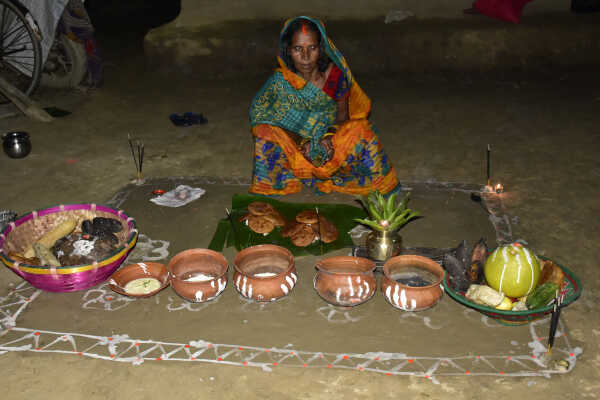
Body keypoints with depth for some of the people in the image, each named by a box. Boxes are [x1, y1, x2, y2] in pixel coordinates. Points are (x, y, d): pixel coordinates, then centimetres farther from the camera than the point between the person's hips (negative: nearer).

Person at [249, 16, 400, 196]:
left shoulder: (335, 75, -12)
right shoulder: (280, 81, -14)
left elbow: (343, 115, -2)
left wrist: (330, 139, -23)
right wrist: (301, 143, -23)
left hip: (332, 138, 0)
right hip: (294, 142, 0)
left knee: (360, 128, -27)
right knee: (266, 133, -29)